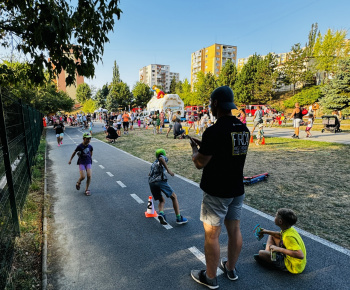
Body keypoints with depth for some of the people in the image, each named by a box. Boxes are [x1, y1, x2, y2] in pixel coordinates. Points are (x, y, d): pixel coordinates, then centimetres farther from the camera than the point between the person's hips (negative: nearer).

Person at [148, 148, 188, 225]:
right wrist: (168, 169, -15)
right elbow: (161, 158, -12)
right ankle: (179, 218, 5)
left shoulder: (154, 163, 33)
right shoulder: (164, 158, 13)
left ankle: (161, 213, -9)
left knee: (162, 200, 20)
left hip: (151, 183, 6)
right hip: (160, 181, -6)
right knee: (174, 197, 8)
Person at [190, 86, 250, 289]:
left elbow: (199, 163, -17)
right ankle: (231, 268, 41)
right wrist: (204, 145, 15)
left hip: (217, 192, -8)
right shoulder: (244, 129, 3)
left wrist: (195, 148, 3)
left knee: (212, 235, 8)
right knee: (234, 230, 20)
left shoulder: (214, 131, -22)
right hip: (237, 190, 8)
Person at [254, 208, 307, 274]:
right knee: (271, 236, 15)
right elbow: (281, 235, 19)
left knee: (261, 253, -18)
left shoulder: (288, 237, -35)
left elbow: (300, 255, -42)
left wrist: (279, 249, -38)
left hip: (293, 266, -9)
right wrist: (267, 232, 15)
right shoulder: (289, 229, -6)